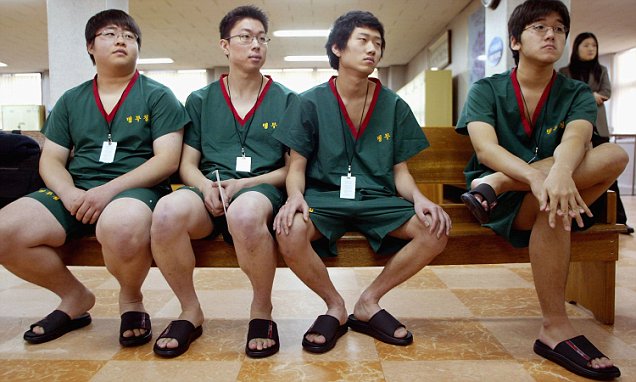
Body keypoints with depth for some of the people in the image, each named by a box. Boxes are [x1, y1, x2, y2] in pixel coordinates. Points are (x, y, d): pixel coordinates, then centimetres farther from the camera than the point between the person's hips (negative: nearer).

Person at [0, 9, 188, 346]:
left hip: (135, 190, -4)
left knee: (121, 227, -40)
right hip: (76, 192, 5)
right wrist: (69, 192, -9)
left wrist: (109, 189, -17)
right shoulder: (71, 101, 19)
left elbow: (167, 160, -6)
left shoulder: (158, 96, 6)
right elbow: (51, 160, 14)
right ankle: (75, 297, 5)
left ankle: (131, 299, -6)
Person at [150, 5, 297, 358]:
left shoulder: (286, 101, 11)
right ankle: (190, 311, -7)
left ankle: (261, 311, -12)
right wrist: (207, 187, -12)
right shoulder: (200, 100, 16)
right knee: (167, 213, -33)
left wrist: (242, 184, -10)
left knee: (246, 213, -40)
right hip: (210, 190, 2)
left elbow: (293, 168, 5)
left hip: (262, 189, -2)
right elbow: (188, 165, 12)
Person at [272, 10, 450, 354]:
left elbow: (399, 171, 8)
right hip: (324, 197, -2)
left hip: (377, 199, 2)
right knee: (289, 231, -34)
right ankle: (335, 306, -4)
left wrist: (418, 198, -14)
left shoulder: (394, 106, 8)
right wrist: (295, 196, -22)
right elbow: (297, 166, 1)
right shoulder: (311, 102, 3)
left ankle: (368, 302, -2)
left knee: (436, 229, -23)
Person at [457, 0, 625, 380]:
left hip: (546, 200, 3)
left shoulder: (577, 95, 5)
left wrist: (561, 172, -45)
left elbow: (575, 139, -19)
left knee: (614, 155, -22)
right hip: (503, 206, -2)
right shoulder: (486, 90, -1)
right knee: (550, 203, -35)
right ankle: (556, 329, -27)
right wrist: (538, 179, -40)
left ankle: (496, 184, -24)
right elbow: (485, 149, -19)